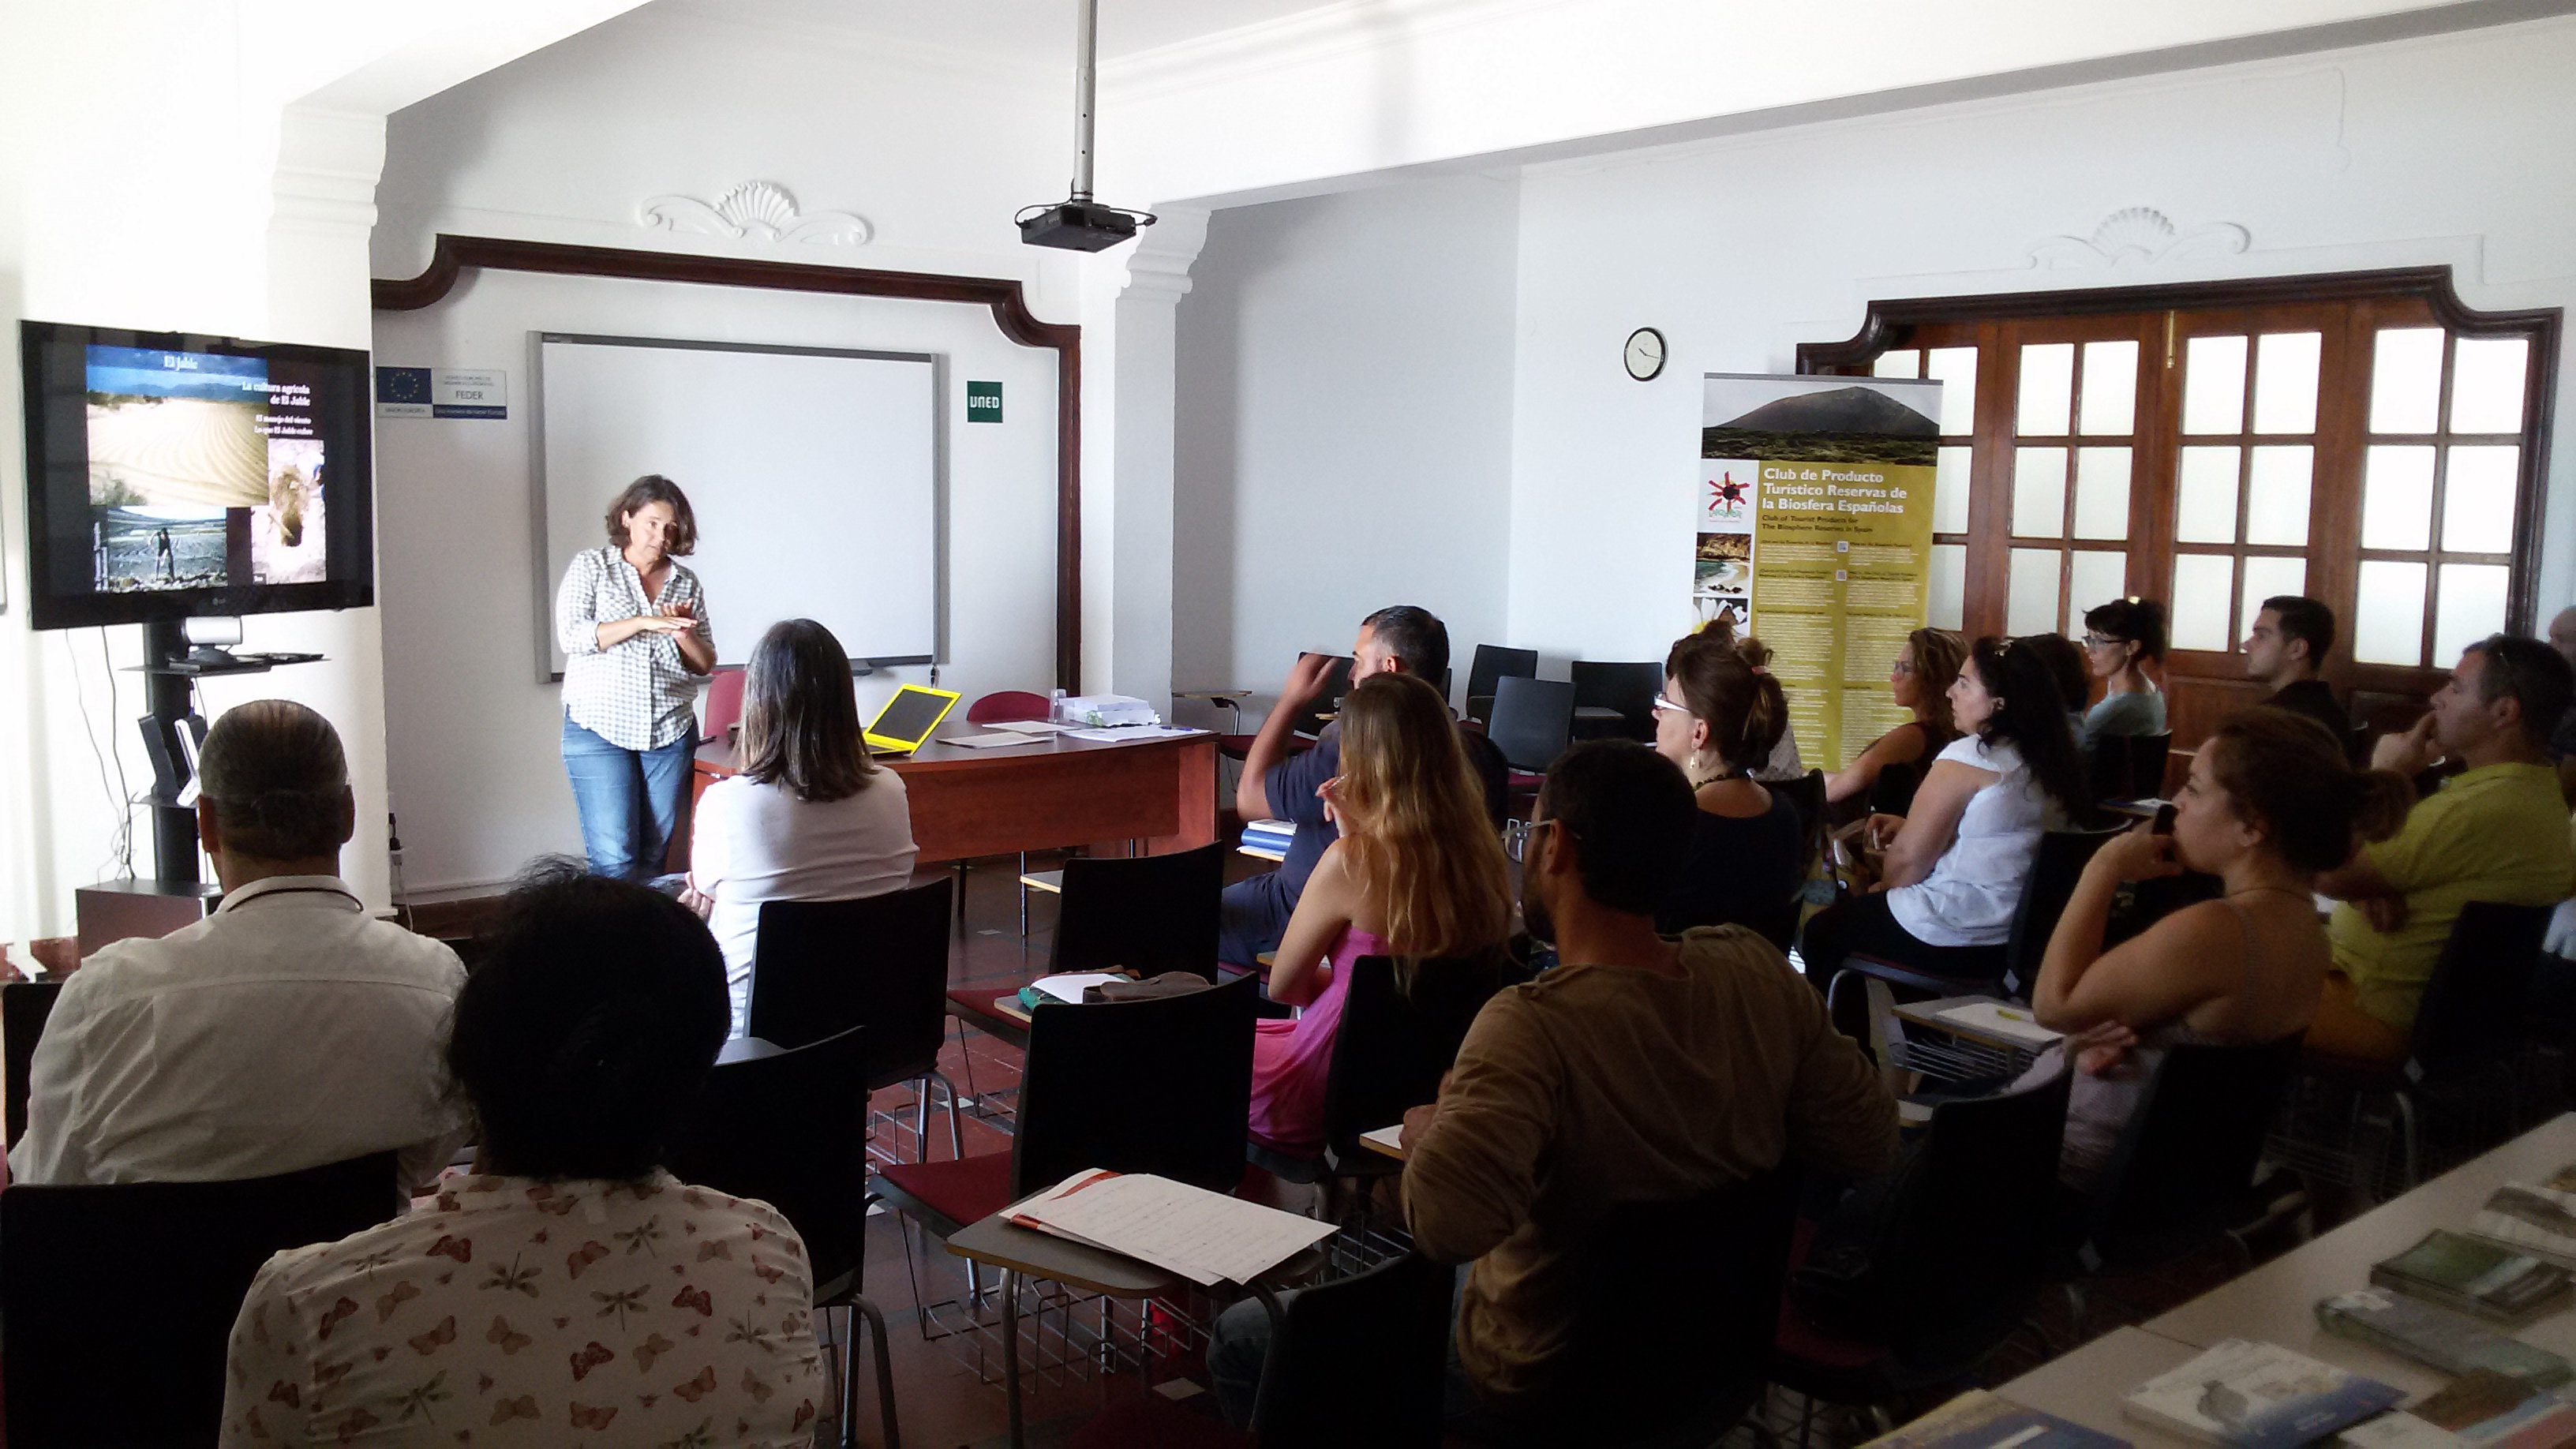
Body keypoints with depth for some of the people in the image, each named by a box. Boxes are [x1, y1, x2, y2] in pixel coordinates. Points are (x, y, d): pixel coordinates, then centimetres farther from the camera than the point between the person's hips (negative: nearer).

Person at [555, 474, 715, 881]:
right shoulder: (591, 566, 3)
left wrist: (683, 634, -9)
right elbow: (570, 637, -10)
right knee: (614, 857, -10)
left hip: (671, 734, 3)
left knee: (654, 854, 4)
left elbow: (705, 664, 12)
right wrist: (643, 622, -18)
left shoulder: (685, 582, 11)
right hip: (599, 728, -3)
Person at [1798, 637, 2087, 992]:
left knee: (1821, 933, 11)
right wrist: (1909, 824, 15)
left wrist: (1881, 888, 5)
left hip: (1952, 942, -9)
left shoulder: (1967, 758, -19)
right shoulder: (2052, 762, 5)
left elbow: (1909, 856, -15)